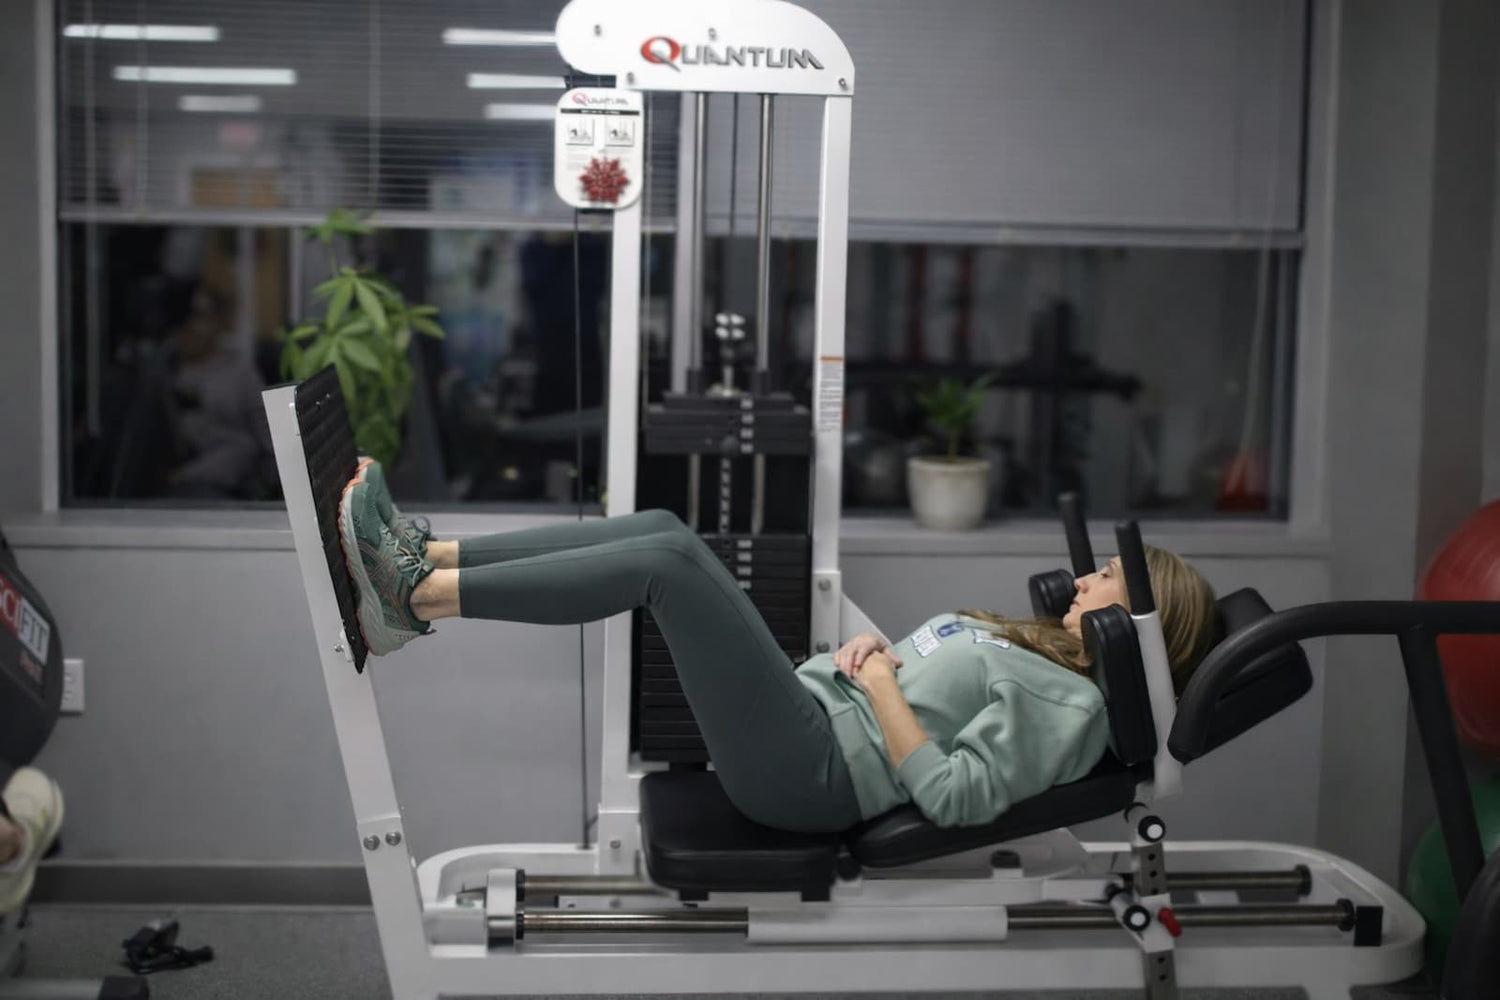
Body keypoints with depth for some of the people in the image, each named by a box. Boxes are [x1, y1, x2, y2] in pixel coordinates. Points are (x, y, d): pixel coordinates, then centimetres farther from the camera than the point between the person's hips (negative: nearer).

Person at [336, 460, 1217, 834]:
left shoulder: (1071, 707, -6)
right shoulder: (1033, 652, 23)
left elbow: (952, 798, -18)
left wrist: (880, 687, -11)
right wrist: (870, 647, 5)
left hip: (813, 770, -9)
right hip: (810, 706, 9)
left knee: (670, 560, -20)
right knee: (664, 528, -3)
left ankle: (416, 601, -18)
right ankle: (425, 559, -8)